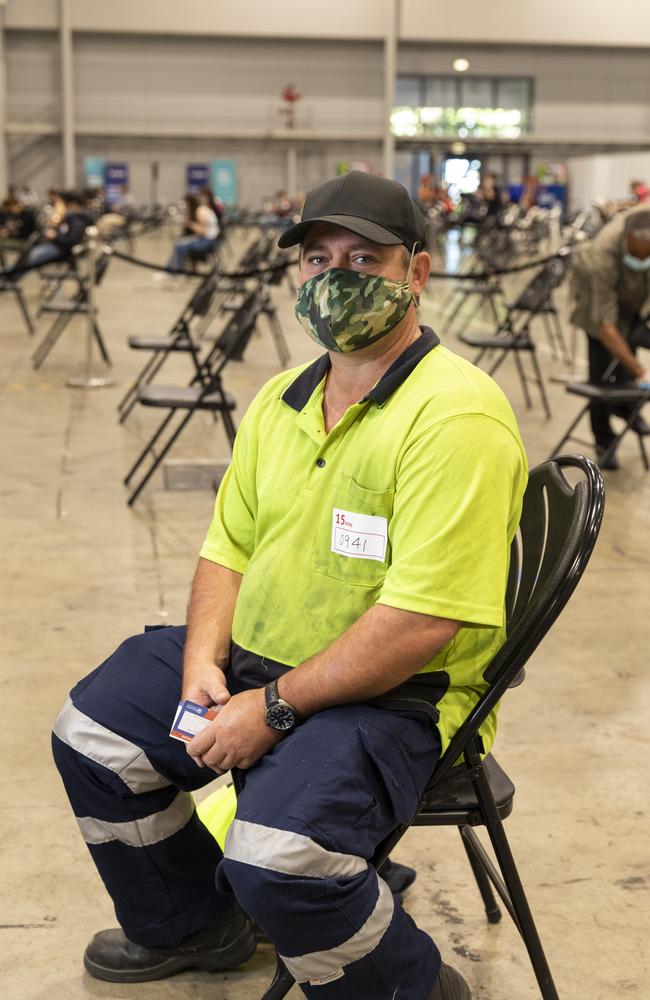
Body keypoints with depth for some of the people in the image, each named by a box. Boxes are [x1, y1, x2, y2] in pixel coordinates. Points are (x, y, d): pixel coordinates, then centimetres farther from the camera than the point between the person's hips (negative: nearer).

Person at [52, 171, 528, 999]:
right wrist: (203, 661, -5)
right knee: (94, 730, 9)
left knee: (276, 855, -30)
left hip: (393, 694, -8)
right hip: (251, 659, 9)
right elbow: (229, 548, 14)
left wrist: (276, 708, -21)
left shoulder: (456, 415, -20)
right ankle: (190, 926, 32)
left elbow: (425, 620, -26)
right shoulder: (280, 401, 9)